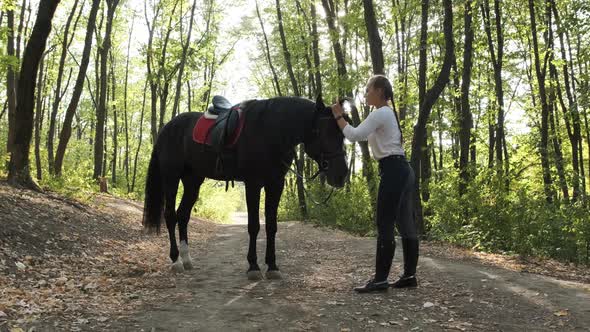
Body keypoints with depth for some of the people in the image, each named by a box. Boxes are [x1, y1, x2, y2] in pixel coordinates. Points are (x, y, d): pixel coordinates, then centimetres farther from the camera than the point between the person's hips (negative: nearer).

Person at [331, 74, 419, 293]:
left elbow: (354, 135, -18)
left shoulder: (380, 113, -12)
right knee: (405, 225, 10)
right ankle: (409, 275, 15)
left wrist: (339, 117, -4)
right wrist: (343, 118, 19)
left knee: (384, 226, -8)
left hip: (393, 172, -11)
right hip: (402, 171, 11)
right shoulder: (388, 114, 21)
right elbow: (362, 136, 26)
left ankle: (380, 280, -4)